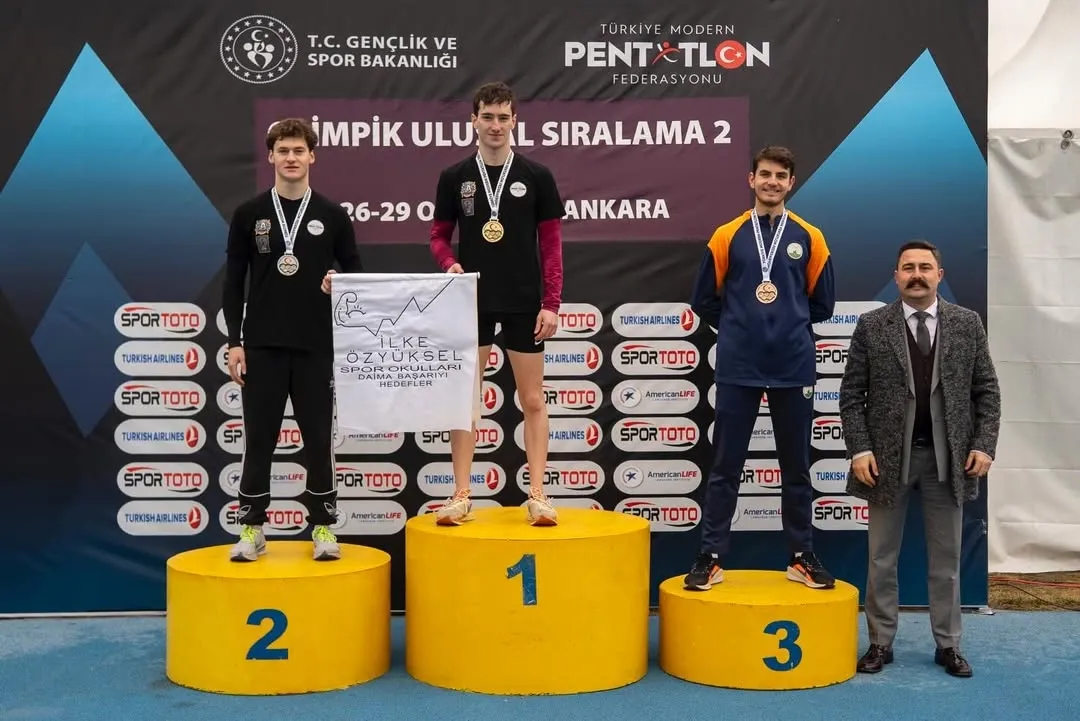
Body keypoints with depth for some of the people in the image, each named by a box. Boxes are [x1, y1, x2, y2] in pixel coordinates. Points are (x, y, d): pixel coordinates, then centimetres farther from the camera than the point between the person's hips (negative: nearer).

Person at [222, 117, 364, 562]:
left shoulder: (332, 216, 4)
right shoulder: (249, 214, 4)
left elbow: (356, 273, 10)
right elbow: (233, 283, 4)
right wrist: (234, 341, -2)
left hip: (317, 346, 0)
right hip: (261, 345, 0)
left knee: (319, 439, 4)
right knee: (258, 440, 5)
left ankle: (323, 527, 15)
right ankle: (252, 528, 15)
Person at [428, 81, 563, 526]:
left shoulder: (536, 176, 0)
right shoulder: (455, 177, 3)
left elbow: (551, 243, 1)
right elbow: (439, 235, 9)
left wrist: (551, 303, -5)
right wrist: (451, 265, -12)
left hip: (524, 303, -1)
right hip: (472, 302, 1)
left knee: (532, 400, 4)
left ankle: (537, 495, 10)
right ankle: (461, 496, 11)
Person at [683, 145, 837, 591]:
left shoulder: (809, 238, 4)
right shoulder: (728, 236, 2)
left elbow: (822, 303, 12)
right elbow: (704, 300, 8)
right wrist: (736, 329, 11)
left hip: (794, 368, 1)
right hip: (738, 368, -1)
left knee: (796, 468, 9)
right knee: (725, 467, 3)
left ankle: (801, 558, 20)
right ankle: (711, 558, 10)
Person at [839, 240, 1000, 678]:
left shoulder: (967, 324, 4)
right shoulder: (872, 326, -1)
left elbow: (986, 392, 4)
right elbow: (852, 395, -2)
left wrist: (983, 445, -6)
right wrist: (859, 449, -10)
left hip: (948, 458, 1)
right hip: (888, 457, -1)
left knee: (946, 559, 10)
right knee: (882, 559, 8)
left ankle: (948, 645, 21)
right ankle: (881, 643, 19)